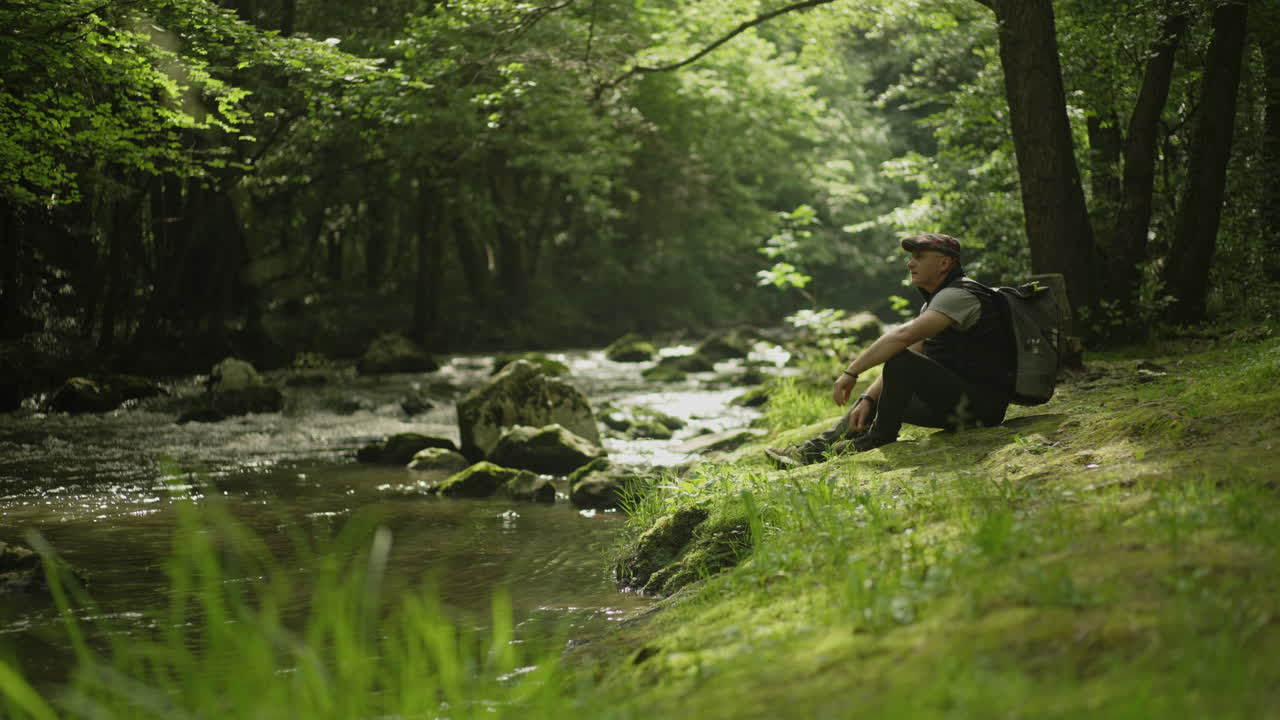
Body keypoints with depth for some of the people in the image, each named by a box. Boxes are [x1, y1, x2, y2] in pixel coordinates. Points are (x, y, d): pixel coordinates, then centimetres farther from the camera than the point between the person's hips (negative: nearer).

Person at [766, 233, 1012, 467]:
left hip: (981, 404, -11)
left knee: (901, 361, -26)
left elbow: (904, 335, -30)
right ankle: (813, 451, 8)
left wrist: (852, 371, -26)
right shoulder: (933, 302, 17)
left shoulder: (960, 295, -17)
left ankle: (880, 435, -8)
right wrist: (868, 398, 1)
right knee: (872, 402, 15)